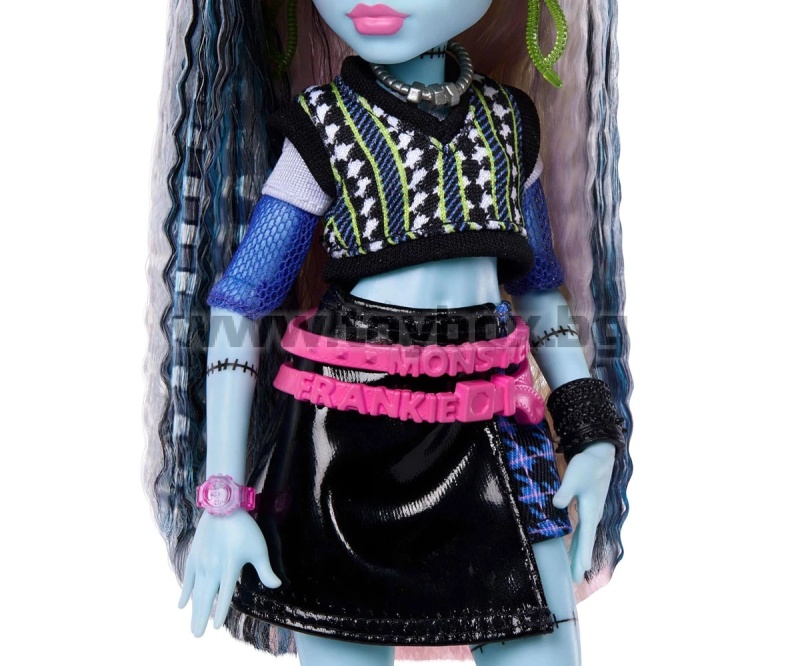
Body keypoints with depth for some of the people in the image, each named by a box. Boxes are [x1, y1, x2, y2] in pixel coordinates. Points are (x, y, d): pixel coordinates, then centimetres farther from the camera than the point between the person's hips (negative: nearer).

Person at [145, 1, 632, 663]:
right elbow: (235, 305, -3)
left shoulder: (508, 121, 8)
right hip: (343, 438, -3)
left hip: (493, 433, 3)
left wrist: (594, 435, 7)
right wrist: (221, 500, -8)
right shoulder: (324, 131, -3)